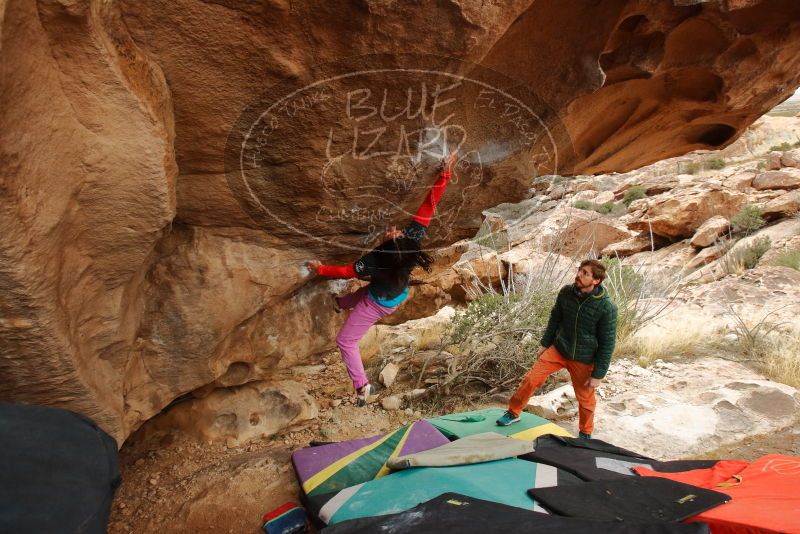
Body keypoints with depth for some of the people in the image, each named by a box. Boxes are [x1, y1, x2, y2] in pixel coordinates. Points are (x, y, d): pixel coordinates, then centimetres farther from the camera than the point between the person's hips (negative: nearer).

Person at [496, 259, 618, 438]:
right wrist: (544, 345, 12)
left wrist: (598, 374, -11)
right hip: (558, 349, 3)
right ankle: (513, 413, 19)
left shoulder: (607, 307, -21)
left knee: (585, 398, 11)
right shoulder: (566, 293, -10)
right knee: (531, 379, -1)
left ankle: (585, 434, 37)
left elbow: (607, 343, -13)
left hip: (583, 359, -3)